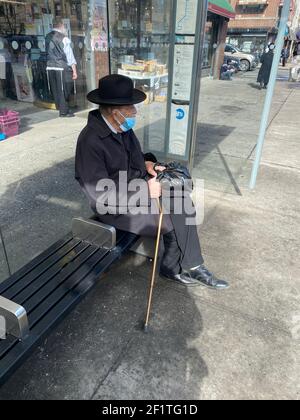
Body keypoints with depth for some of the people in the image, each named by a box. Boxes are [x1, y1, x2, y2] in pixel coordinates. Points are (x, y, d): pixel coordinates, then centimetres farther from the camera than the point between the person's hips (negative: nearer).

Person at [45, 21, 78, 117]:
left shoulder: (48, 37, 8)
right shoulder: (64, 38, -8)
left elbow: (48, 53, 6)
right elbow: (69, 55, -9)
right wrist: (74, 70, -8)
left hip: (50, 67, 6)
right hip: (61, 67, -5)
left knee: (55, 89, 12)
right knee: (64, 90, 2)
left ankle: (60, 108, 22)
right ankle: (64, 111, 7)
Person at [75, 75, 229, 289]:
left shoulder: (122, 127, 1)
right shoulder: (90, 141, -24)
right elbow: (103, 195, -26)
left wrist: (147, 163, -1)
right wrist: (145, 190, -22)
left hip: (139, 189, 8)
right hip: (117, 207, -8)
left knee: (182, 204, -9)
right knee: (177, 221, -11)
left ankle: (191, 267, 3)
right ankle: (174, 268, 15)